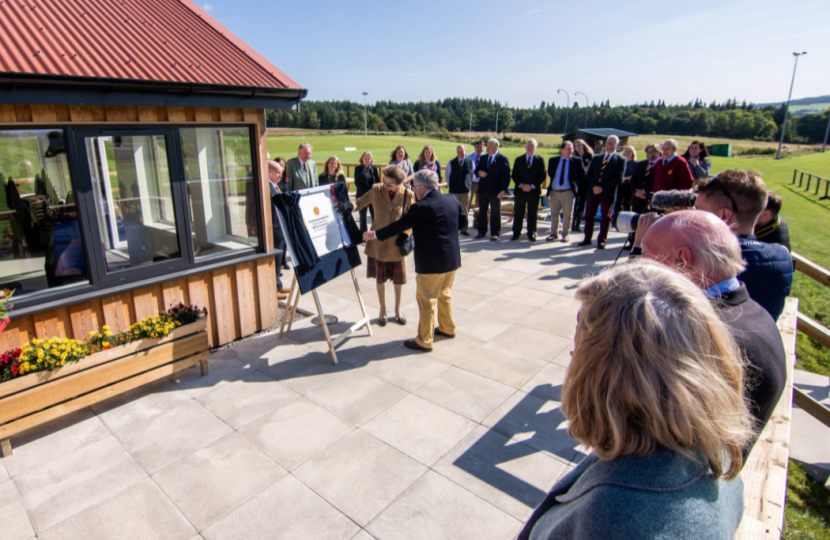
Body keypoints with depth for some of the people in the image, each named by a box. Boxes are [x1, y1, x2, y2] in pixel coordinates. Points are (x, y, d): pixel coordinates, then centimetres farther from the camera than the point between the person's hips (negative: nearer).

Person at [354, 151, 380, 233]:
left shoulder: (374, 168, 8)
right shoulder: (358, 169, 0)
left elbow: (378, 181, 7)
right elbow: (357, 183, -5)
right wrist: (366, 193, -13)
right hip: (362, 195, -2)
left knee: (375, 214, 1)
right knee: (363, 215, 5)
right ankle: (363, 232, 14)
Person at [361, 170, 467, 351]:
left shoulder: (421, 207, -18)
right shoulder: (453, 200, 3)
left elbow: (399, 226, -13)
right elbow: (463, 222, 14)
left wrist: (376, 234, -2)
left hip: (431, 262, -8)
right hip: (452, 258, 8)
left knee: (426, 301, 4)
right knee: (445, 294, 24)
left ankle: (424, 341, 13)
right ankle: (447, 328, 39)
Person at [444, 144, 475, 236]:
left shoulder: (470, 162, 2)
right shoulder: (451, 163, -1)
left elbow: (472, 175, 14)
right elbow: (447, 176, 10)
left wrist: (469, 185, 9)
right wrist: (451, 186, 8)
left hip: (466, 190, 1)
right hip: (454, 191, -1)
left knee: (465, 211, 5)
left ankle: (463, 229, 13)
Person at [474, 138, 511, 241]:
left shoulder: (503, 159, -4)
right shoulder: (483, 158, 11)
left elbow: (506, 176, -7)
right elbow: (476, 170, 15)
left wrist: (503, 190, -15)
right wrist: (479, 172, -10)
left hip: (495, 191, -5)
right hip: (482, 190, 5)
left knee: (495, 213, 3)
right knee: (482, 212, 9)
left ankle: (494, 234, 10)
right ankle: (482, 232, 20)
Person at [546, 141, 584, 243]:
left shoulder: (577, 161, -3)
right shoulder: (553, 160, 4)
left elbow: (582, 176, 1)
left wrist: (576, 184, -3)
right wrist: (554, 180, 6)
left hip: (568, 192, -2)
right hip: (554, 191, 3)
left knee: (567, 214, 4)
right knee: (554, 213, 11)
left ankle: (565, 234, 17)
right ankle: (554, 233, 24)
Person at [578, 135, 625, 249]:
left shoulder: (620, 160, 1)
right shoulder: (596, 158, 14)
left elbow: (619, 178, -8)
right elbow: (589, 174, 9)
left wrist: (602, 188, -15)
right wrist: (594, 186, -10)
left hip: (608, 193, -4)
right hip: (593, 192, 4)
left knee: (606, 218, 2)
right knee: (589, 216, 6)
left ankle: (601, 241, 10)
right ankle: (587, 239, 16)